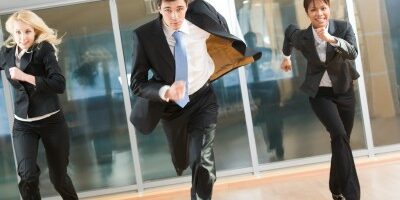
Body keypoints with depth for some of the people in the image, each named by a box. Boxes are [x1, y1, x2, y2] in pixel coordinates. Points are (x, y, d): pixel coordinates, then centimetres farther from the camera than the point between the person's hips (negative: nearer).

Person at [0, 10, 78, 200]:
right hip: (22, 124, 3)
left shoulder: (44, 49, -11)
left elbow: (60, 84, -22)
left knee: (58, 177, 9)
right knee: (27, 174, -15)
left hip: (51, 121, -3)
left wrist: (25, 77, -25)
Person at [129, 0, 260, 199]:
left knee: (203, 162, -17)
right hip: (171, 105, 1)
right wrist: (166, 92, -38)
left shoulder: (201, 18, -19)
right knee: (181, 161, 22)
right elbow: (137, 84, -21)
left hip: (202, 100, -1)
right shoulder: (145, 35, -22)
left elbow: (221, 25, 7)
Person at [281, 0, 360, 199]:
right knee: (339, 135, -23)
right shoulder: (302, 37, -13)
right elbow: (289, 30, 11)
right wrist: (286, 56, 26)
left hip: (344, 91, 2)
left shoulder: (344, 27, -13)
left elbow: (353, 53, -28)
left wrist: (332, 39, -45)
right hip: (320, 93, -2)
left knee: (341, 141, 8)